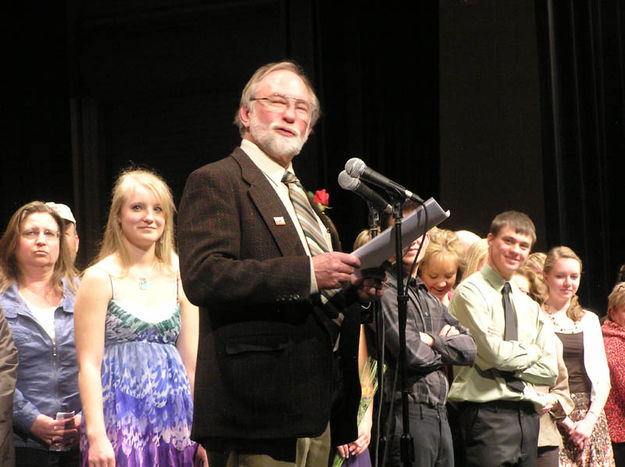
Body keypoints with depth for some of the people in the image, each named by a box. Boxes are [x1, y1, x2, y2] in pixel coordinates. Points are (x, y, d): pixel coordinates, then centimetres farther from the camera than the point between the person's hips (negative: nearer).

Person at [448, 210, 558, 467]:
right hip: (487, 414, -7)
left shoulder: (529, 305, 20)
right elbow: (496, 353, -14)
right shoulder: (470, 291, -3)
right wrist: (530, 353, 5)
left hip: (527, 415, 7)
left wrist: (507, 366, -3)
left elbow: (549, 371, 12)